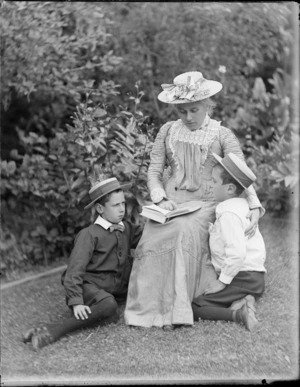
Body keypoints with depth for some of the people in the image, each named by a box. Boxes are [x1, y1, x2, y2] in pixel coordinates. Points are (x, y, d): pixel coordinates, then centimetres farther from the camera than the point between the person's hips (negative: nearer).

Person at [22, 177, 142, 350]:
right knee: (108, 306, -37)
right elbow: (74, 271, -14)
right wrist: (76, 302, -24)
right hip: (92, 285, -7)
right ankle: (51, 332, -39)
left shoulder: (127, 228, 13)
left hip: (119, 288, 7)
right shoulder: (89, 234, -8)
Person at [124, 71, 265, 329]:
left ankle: (176, 309, -26)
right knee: (154, 237, -27)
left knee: (184, 233, -33)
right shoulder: (167, 131, 11)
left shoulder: (222, 135, 5)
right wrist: (160, 199, -8)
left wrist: (254, 206, -15)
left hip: (203, 203, -2)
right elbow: (154, 170, 10)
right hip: (170, 203, 2)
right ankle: (150, 307, -20)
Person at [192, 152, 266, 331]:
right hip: (253, 277, 10)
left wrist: (222, 281, -17)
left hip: (243, 279, -10)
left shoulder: (228, 214, -18)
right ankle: (241, 303, 2)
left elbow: (236, 252, -26)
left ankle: (237, 314, -21)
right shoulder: (242, 205, 13)